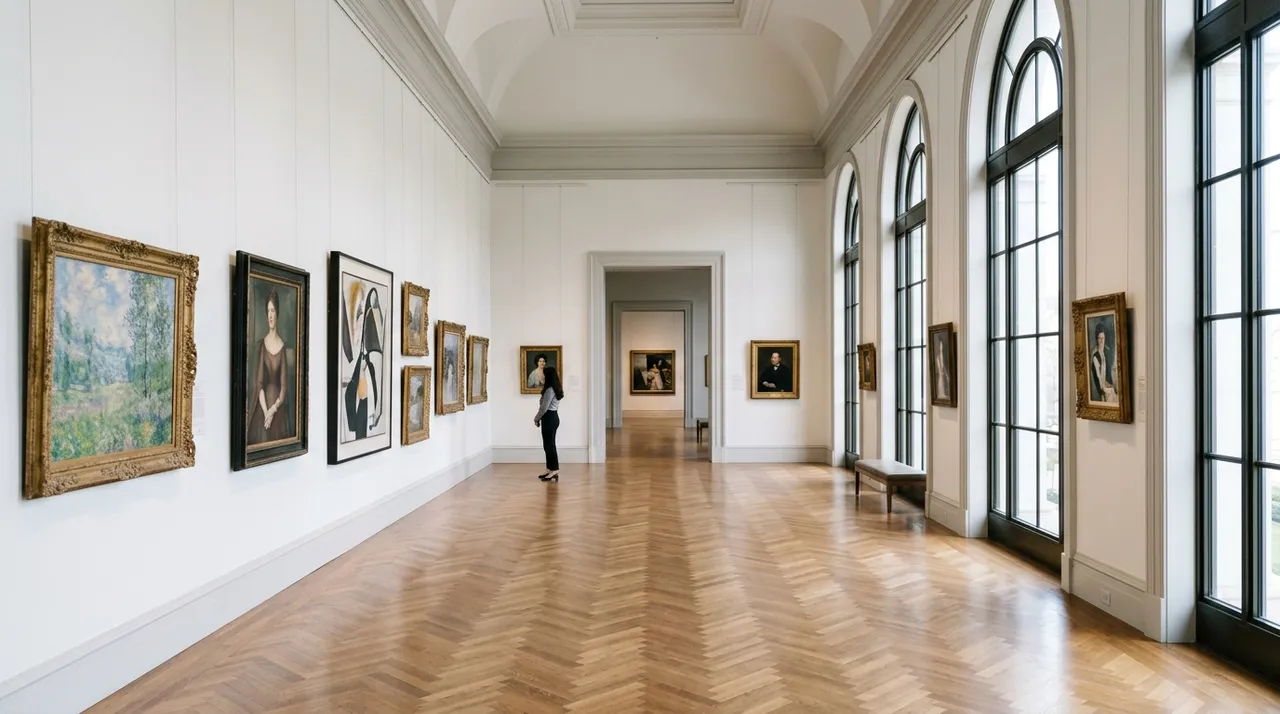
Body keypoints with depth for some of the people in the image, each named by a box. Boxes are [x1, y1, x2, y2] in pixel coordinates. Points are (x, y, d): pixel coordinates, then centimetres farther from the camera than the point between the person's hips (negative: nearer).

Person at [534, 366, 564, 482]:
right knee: (548, 444, 13)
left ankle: (554, 471, -4)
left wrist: (536, 419, -6)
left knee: (549, 445, -7)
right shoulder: (554, 389, 15)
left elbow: (544, 408, -19)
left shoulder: (550, 390, -18)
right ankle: (550, 470, 18)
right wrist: (539, 418, 15)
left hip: (549, 418, -11)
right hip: (552, 417, 11)